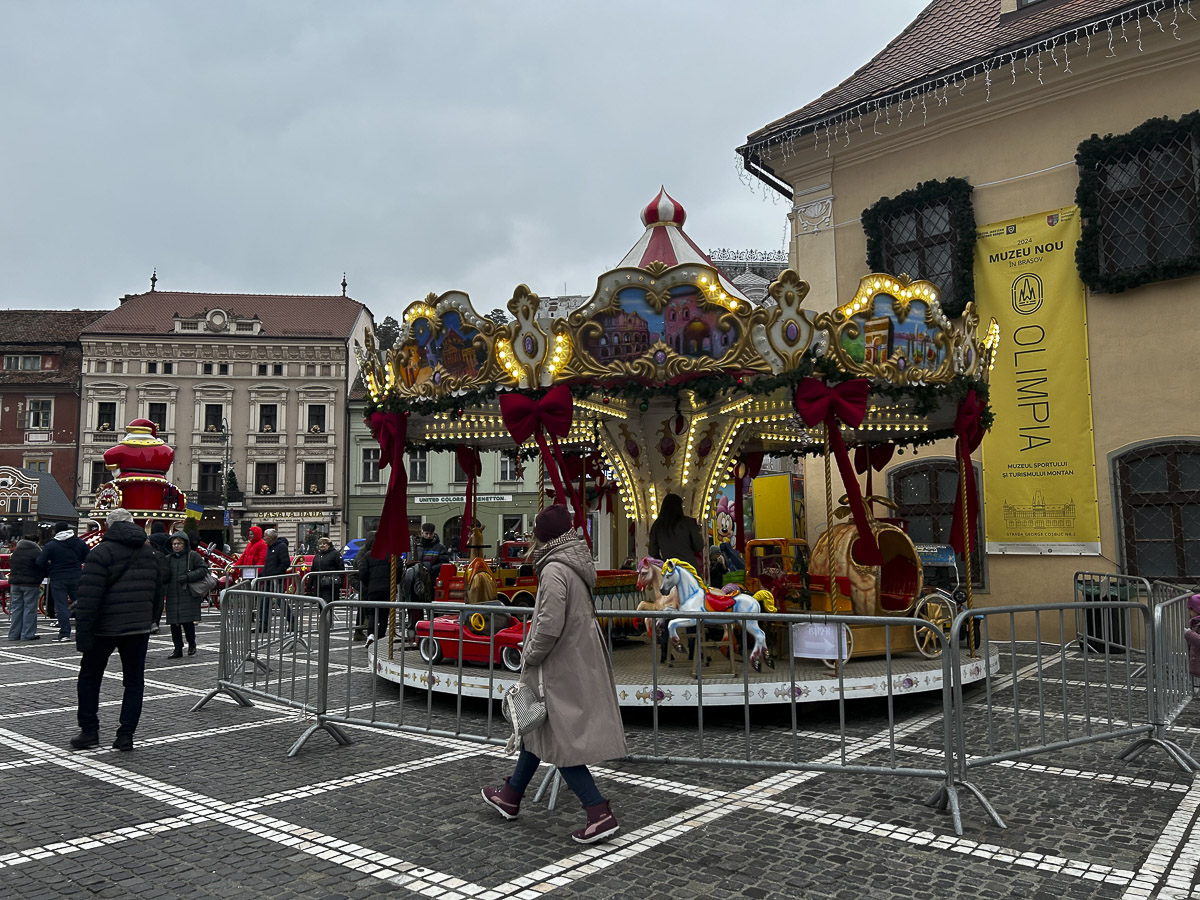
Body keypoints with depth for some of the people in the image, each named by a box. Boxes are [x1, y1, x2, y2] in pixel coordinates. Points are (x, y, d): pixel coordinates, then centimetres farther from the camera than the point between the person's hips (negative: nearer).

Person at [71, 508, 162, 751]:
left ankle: (89, 731, 15)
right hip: (139, 629, 4)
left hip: (105, 628, -4)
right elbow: (158, 592, 15)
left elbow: (89, 598, -15)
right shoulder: (149, 553, 10)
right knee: (134, 681, 9)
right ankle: (126, 735, 6)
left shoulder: (101, 553, -9)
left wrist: (82, 633, -14)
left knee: (89, 677, 14)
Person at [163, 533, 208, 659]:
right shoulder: (168, 559, 15)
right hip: (172, 597, 4)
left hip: (188, 596, -4)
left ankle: (192, 644, 16)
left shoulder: (193, 556, 2)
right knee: (174, 624, 3)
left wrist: (188, 576, -13)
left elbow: (203, 569, -4)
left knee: (188, 622, -6)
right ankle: (178, 649, 13)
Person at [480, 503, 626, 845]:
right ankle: (510, 796, 37)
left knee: (559, 740, -1)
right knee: (538, 727, 21)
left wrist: (531, 655, -11)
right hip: (580, 661, 10)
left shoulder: (554, 570, -21)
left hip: (560, 668, -10)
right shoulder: (577, 565, 7)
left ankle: (600, 814, 0)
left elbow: (550, 625, -26)